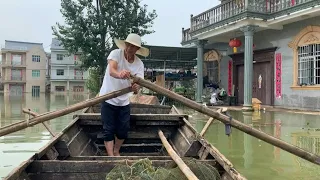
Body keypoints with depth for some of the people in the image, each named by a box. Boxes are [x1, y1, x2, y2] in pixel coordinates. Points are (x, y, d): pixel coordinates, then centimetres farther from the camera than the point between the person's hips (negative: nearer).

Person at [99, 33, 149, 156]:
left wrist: (136, 88, -46)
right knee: (109, 130, -1)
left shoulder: (139, 64, -7)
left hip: (124, 101, 4)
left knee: (124, 129, 8)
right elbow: (111, 71, -35)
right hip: (108, 99, -3)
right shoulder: (116, 53, -16)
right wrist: (119, 74, -59)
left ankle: (116, 152, 31)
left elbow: (139, 82, -20)